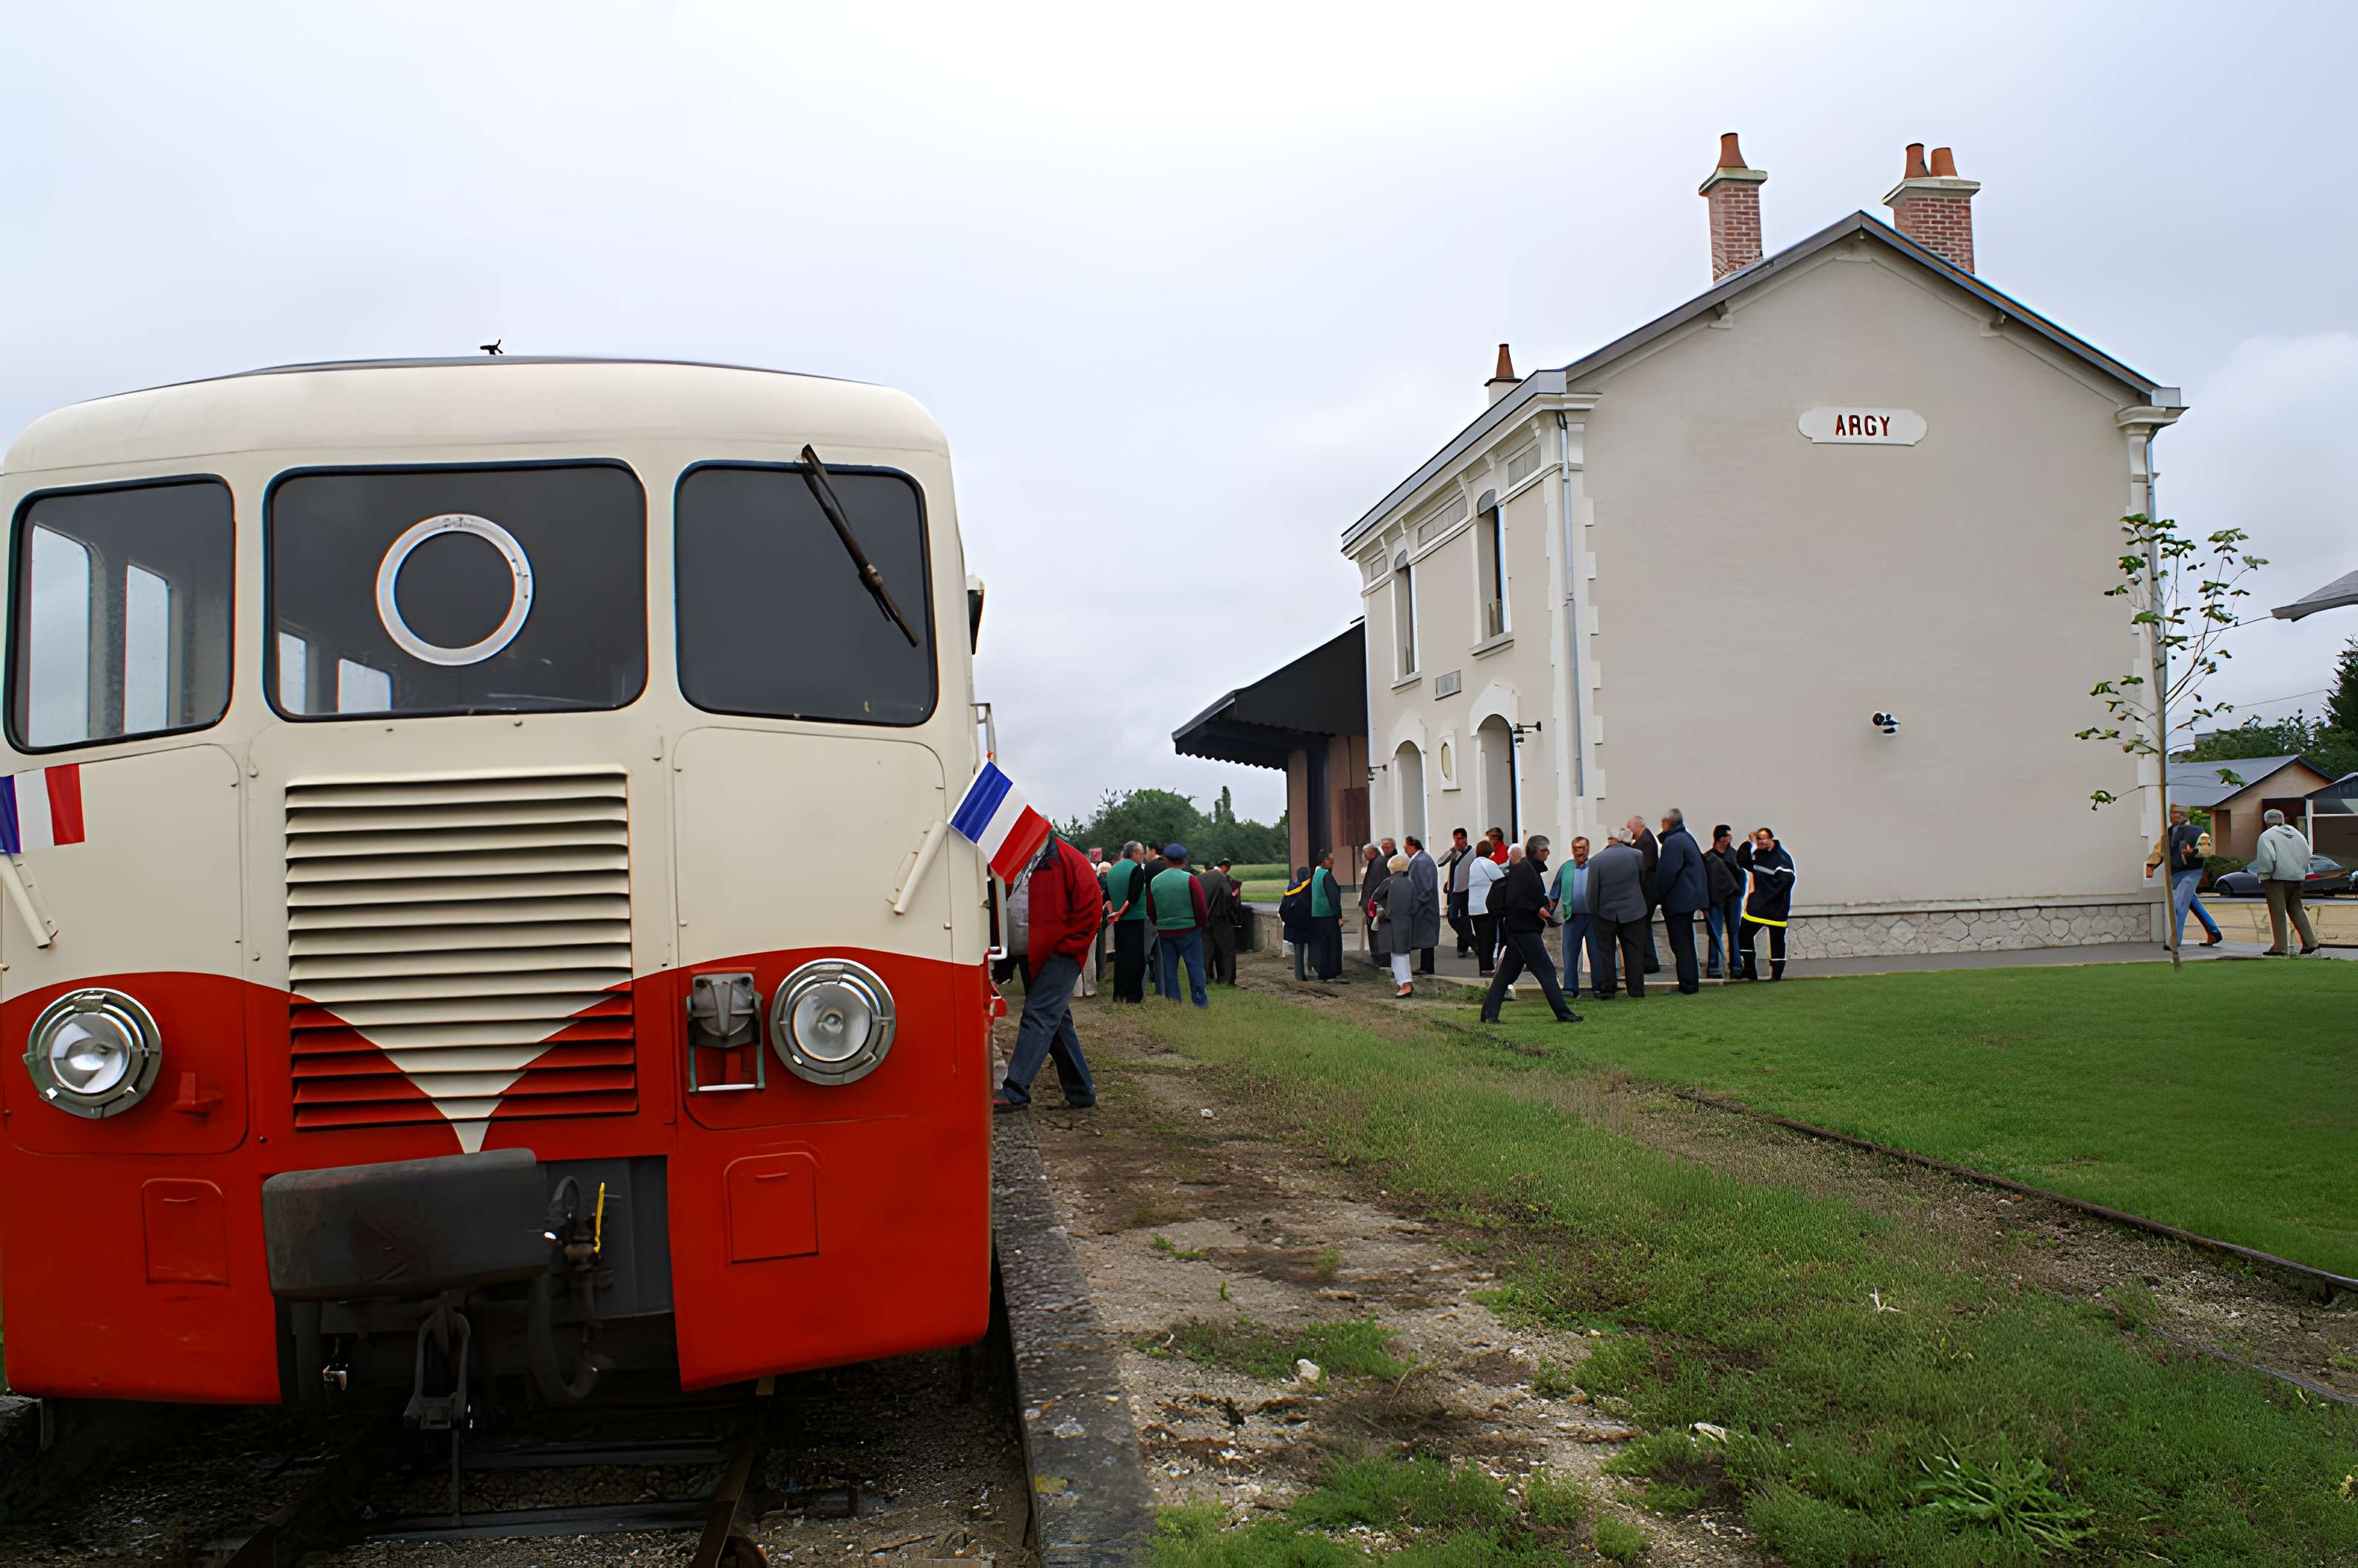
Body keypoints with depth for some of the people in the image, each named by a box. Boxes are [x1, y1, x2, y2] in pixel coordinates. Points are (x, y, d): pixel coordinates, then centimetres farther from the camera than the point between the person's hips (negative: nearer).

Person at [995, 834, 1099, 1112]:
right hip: (1031, 959, 8)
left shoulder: (1067, 860, -11)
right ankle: (1081, 1092, 21)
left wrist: (1068, 944, -14)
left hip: (1059, 955, -8)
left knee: (1038, 1018, -13)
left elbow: (1090, 906, -14)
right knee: (1056, 1022, 12)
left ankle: (1014, 1091, -14)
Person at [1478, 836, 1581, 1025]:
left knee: (1508, 971, 9)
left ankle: (1489, 1013, 11)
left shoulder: (1532, 869, 17)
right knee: (1545, 970, -8)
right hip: (1524, 929, -10)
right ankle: (1562, 1013, -5)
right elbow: (1513, 901, -21)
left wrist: (1543, 909, 14)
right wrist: (1537, 910, -19)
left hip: (1525, 929, 10)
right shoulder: (1522, 869, -15)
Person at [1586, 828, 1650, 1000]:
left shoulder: (1596, 860, -8)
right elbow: (1643, 881, 7)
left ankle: (1606, 990, 6)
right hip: (1633, 911, 1)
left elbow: (1592, 890, -6)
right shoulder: (1637, 855, -5)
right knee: (1634, 952, 7)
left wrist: (1593, 912, 6)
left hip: (1606, 912, -1)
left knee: (1606, 952, 8)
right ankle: (1637, 991, 8)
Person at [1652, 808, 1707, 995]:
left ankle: (1688, 985, -5)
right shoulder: (1687, 838, 15)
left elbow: (1666, 873, -19)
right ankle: (1691, 983, 20)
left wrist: (1657, 896, -8)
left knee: (1681, 945, -6)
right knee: (1686, 943, 15)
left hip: (1678, 900, -10)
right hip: (1690, 897, 10)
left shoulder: (1673, 842, -16)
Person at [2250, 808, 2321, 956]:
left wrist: (2263, 876, -9)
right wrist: (2302, 871, 18)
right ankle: (2310, 942, 11)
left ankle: (2279, 947, -4)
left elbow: (2266, 857, -17)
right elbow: (2307, 853, 13)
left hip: (2277, 877, -7)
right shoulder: (2295, 833, 14)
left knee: (2278, 912, -3)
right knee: (2295, 909, 17)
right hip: (2297, 877, 7)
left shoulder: (2267, 836, -7)